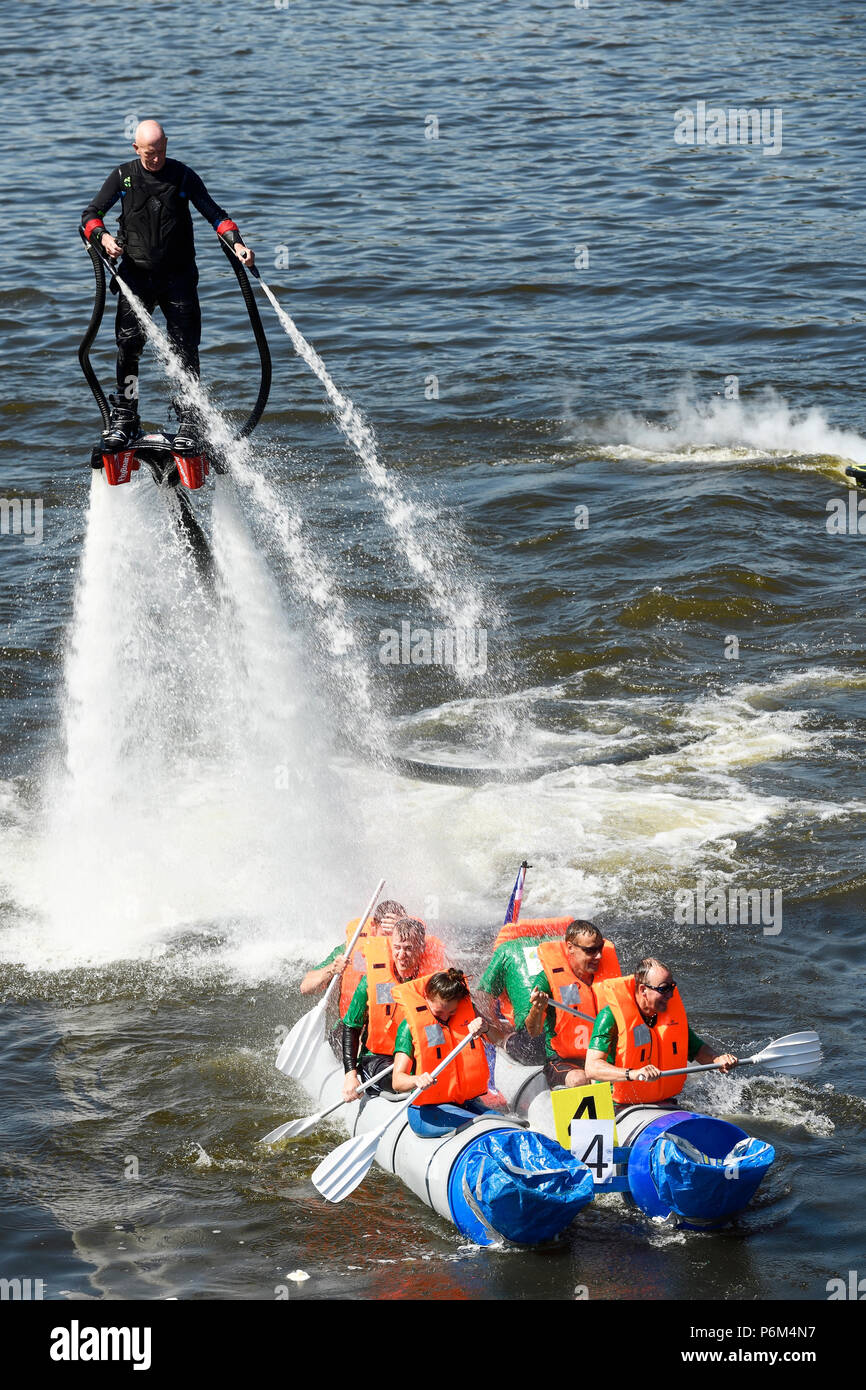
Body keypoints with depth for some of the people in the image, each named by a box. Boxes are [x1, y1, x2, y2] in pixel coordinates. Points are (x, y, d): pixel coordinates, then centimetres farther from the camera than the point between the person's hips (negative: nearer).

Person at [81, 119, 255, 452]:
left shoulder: (183, 176, 1)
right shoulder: (123, 177, 4)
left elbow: (214, 213, 2)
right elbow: (91, 214, 5)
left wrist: (236, 242, -15)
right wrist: (103, 237, -17)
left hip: (178, 277, -1)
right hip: (136, 274, 1)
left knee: (184, 348, -6)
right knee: (128, 343, -9)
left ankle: (189, 421, -1)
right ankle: (124, 418, 0)